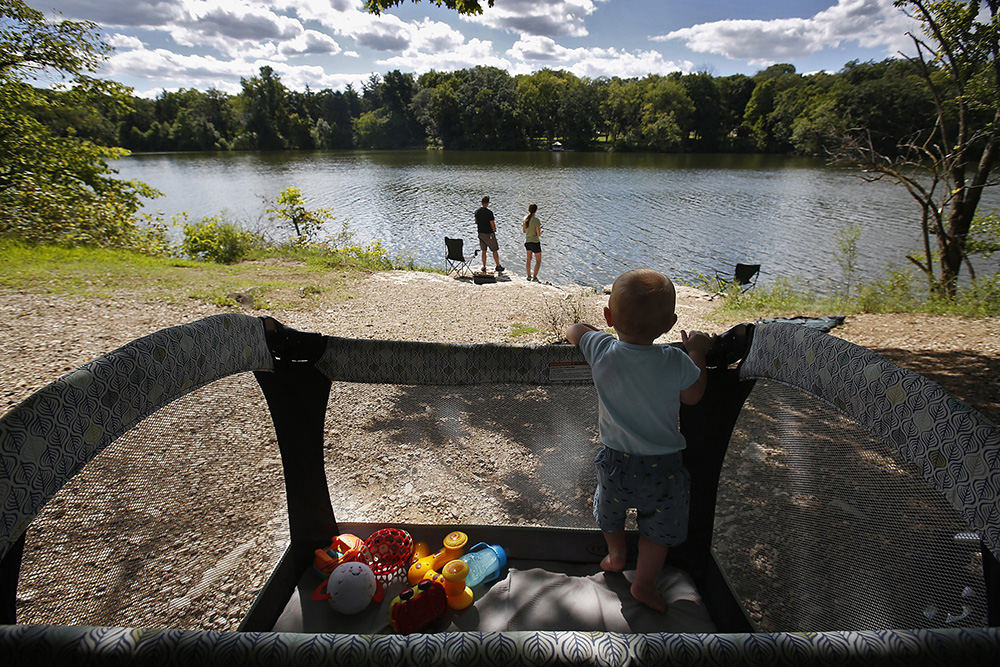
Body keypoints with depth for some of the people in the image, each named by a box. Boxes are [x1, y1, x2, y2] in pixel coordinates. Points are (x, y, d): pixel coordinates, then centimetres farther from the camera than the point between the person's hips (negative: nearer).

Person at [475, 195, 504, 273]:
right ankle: (498, 266, 13)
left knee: (484, 251, 13)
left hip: (480, 233, 6)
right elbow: (492, 225, -17)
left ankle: (484, 267, 16)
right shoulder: (489, 212, -19)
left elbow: (476, 222, 15)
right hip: (489, 234, -6)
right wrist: (494, 229, 2)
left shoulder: (477, 211, 2)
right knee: (495, 250, 7)